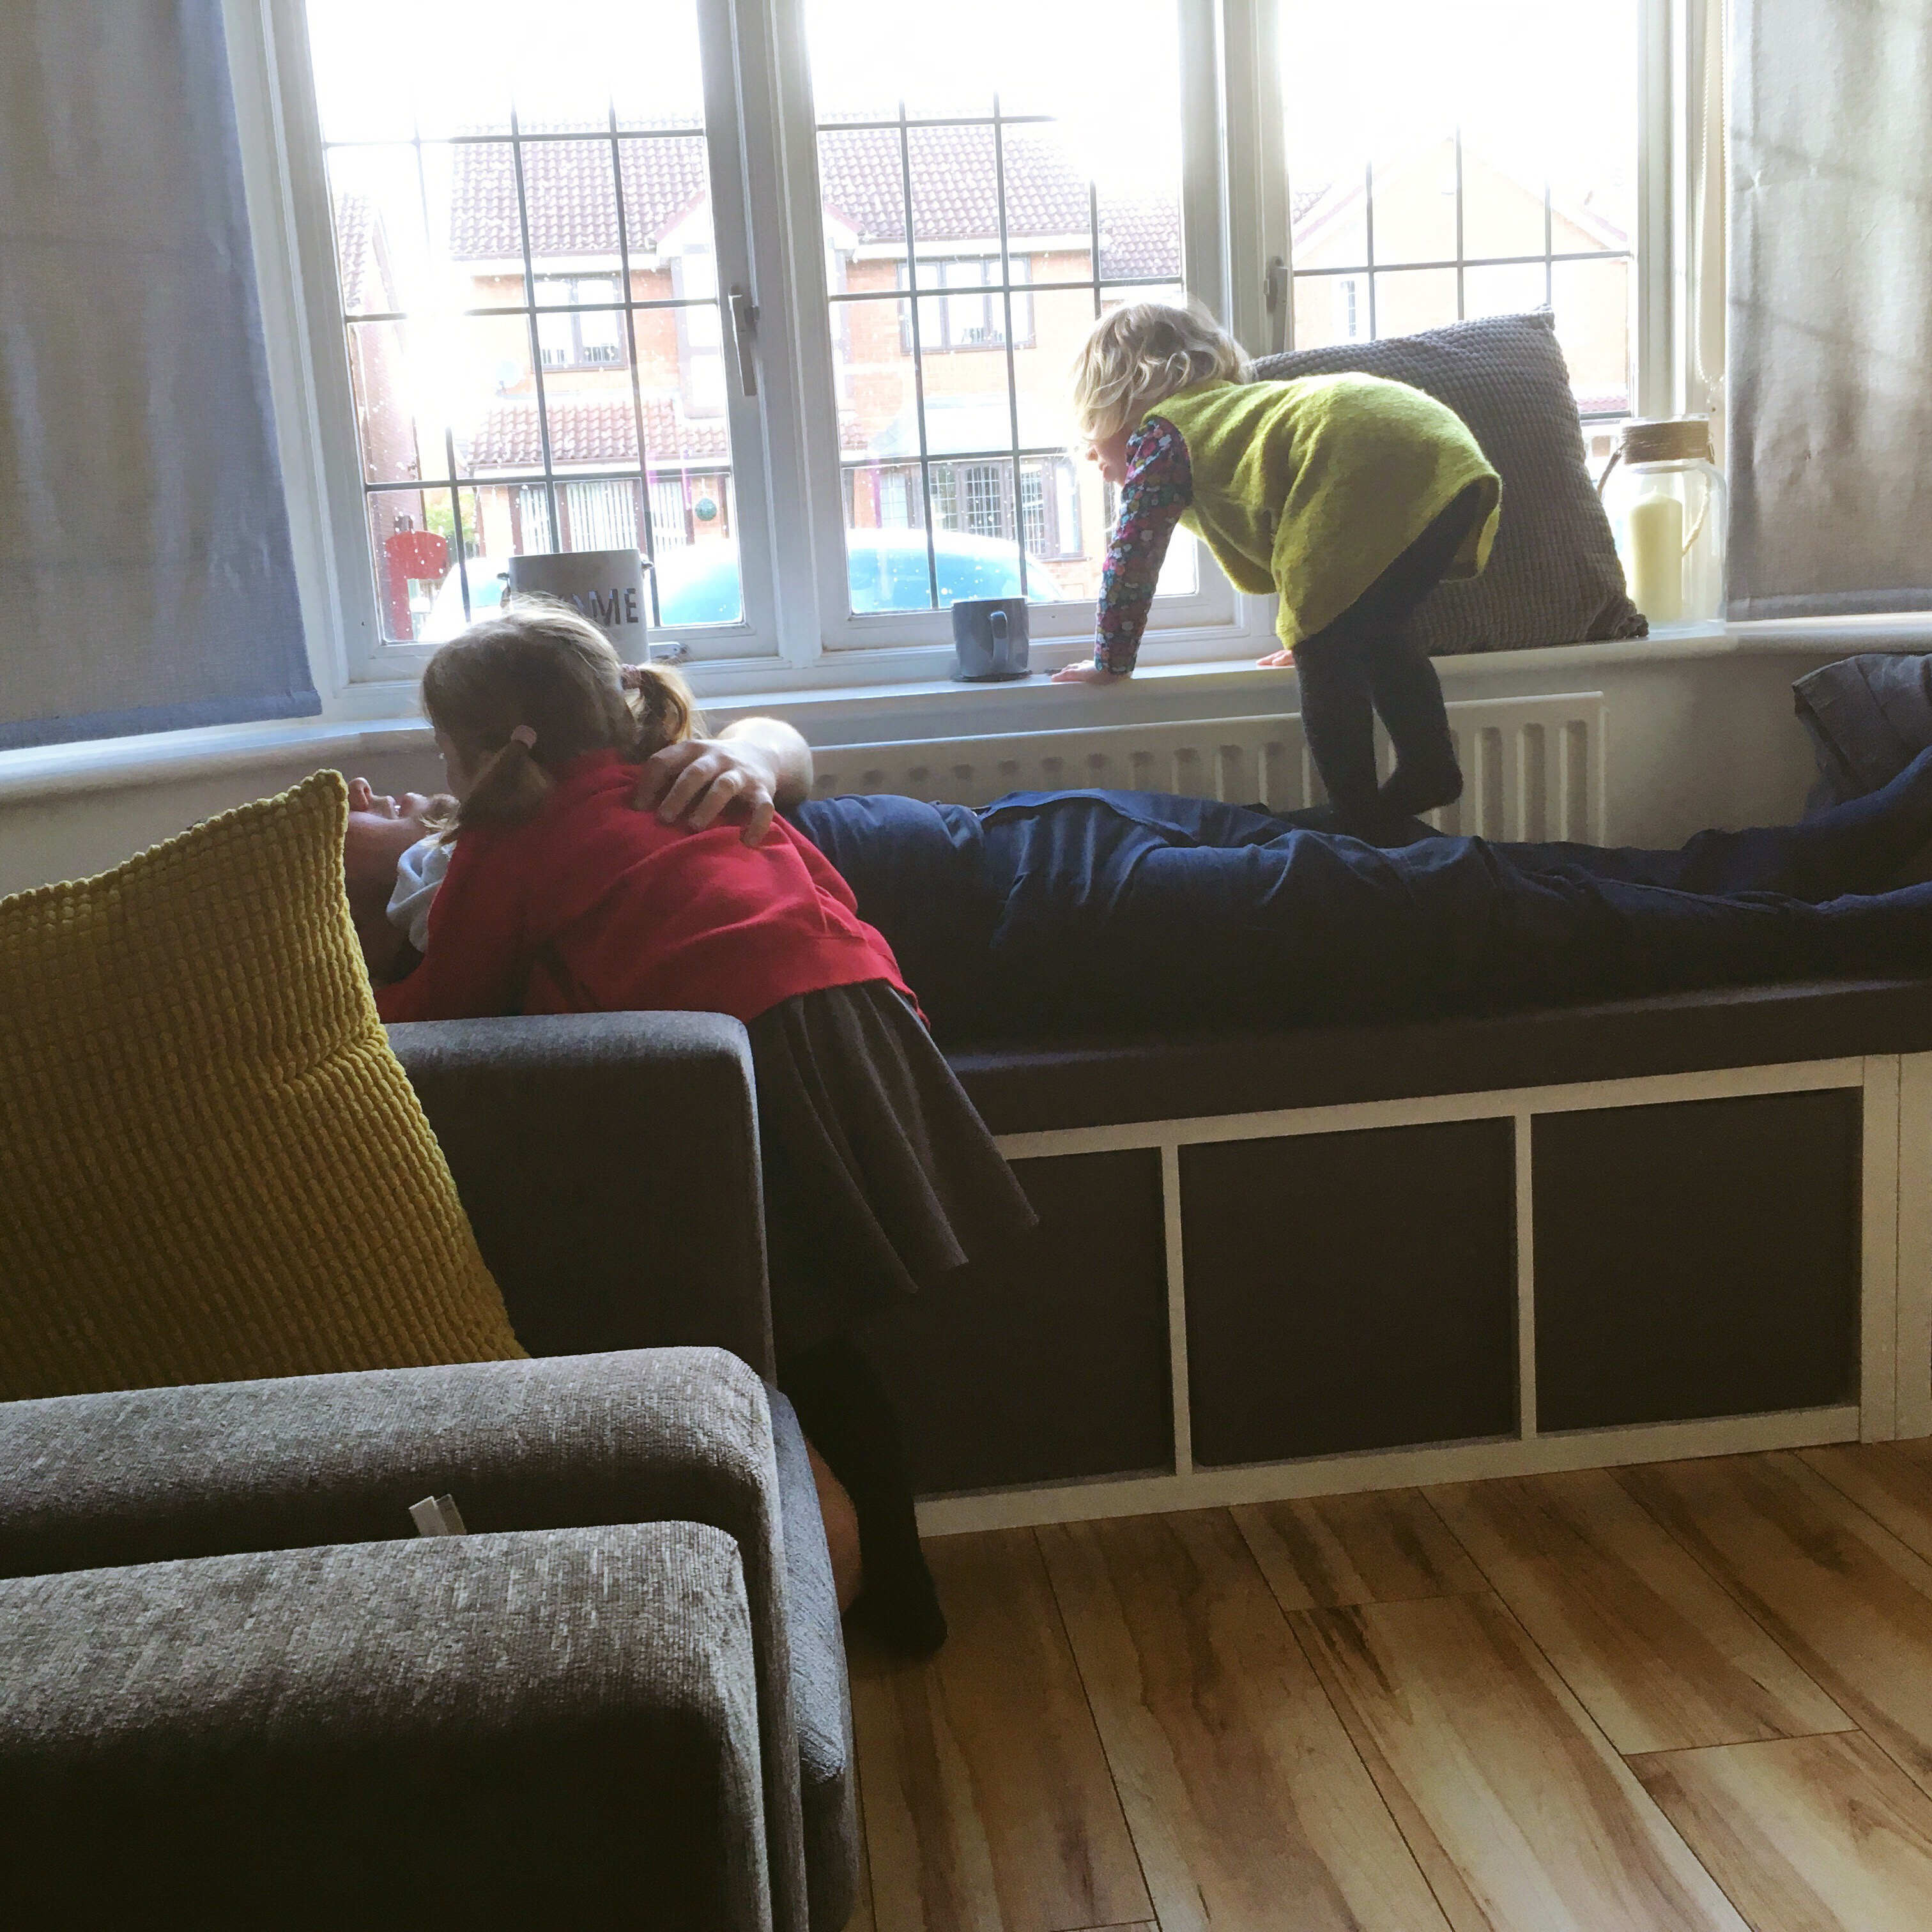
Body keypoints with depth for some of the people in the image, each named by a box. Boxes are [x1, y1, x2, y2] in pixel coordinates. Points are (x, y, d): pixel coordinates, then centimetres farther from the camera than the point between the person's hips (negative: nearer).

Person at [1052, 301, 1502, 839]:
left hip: (1373, 473, -9)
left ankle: (1356, 815, 7)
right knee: (1375, 633, 25)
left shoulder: (1160, 435, 13)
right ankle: (1429, 768, 26)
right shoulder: (1231, 407, 39)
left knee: (1327, 651, 2)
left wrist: (1110, 662, 21)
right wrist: (1310, 636, 52)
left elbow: (1132, 557, 11)